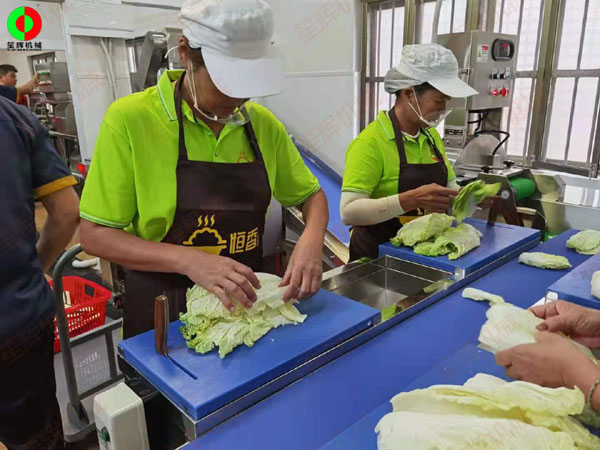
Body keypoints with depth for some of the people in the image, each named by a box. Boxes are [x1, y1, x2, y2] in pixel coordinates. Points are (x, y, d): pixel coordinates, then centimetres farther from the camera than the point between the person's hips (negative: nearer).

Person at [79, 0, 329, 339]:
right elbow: (95, 235, -14)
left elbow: (312, 195, 6)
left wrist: (312, 239, -16)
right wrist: (188, 260, -29)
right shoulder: (130, 118, -16)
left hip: (247, 304, 4)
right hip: (164, 316, -3)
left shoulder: (264, 123, -4)